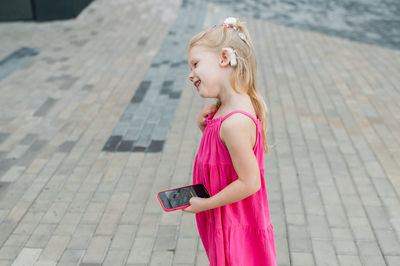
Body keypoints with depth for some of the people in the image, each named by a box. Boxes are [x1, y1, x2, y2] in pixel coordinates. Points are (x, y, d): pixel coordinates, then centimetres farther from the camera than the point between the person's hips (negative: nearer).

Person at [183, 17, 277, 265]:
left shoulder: (235, 122, -31)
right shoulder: (228, 108, -1)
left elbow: (249, 183, -28)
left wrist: (204, 204, -18)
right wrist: (205, 123, -4)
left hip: (236, 229, -9)